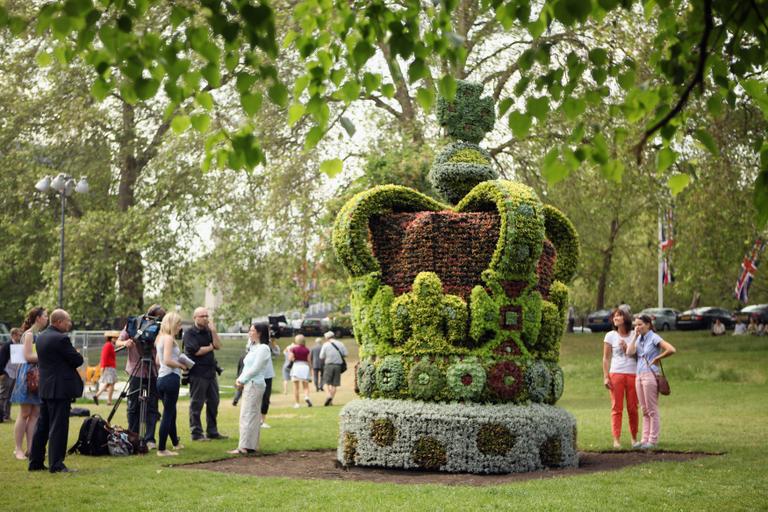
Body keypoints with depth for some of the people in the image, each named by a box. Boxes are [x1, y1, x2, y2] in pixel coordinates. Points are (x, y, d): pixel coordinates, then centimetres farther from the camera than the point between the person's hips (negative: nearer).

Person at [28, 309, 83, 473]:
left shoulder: (41, 337, 10)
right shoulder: (61, 339, -18)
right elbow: (77, 360, -15)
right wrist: (77, 354, 8)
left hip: (45, 388, 9)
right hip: (60, 388, -9)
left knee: (42, 426, 14)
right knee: (58, 427, -5)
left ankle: (35, 462, 19)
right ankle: (56, 465, -3)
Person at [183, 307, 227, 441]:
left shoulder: (208, 331, 15)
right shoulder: (190, 333, -6)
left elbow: (218, 346, 5)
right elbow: (196, 351, -16)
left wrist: (213, 331, -6)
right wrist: (210, 347, -1)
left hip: (210, 372, 7)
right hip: (197, 373, -7)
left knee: (213, 402, 10)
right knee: (196, 404, -1)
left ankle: (212, 431, 18)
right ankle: (196, 433, 4)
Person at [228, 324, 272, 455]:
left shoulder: (263, 348, -11)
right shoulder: (253, 348, 19)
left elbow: (255, 369, -16)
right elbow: (246, 367, 18)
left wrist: (241, 380, -10)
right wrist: (239, 379, 3)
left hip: (254, 384, -9)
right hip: (248, 384, 9)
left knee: (247, 415, -11)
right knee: (253, 416, 10)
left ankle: (245, 446, -13)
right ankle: (252, 445, 13)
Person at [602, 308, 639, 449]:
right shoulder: (610, 336, 5)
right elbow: (606, 358, 5)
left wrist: (627, 348, -6)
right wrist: (605, 377, -2)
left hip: (633, 374, 1)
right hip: (616, 374, -1)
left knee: (633, 408, 3)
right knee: (616, 408, -3)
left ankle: (634, 438, 12)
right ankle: (616, 439, -3)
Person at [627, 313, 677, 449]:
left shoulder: (654, 338, -7)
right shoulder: (639, 339, 14)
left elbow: (671, 350, -18)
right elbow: (629, 352, -1)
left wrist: (657, 358, -9)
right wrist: (635, 336, 1)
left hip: (650, 375, -8)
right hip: (639, 375, 8)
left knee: (652, 410, -3)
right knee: (645, 410, 10)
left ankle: (653, 440, 0)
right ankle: (645, 439, 13)